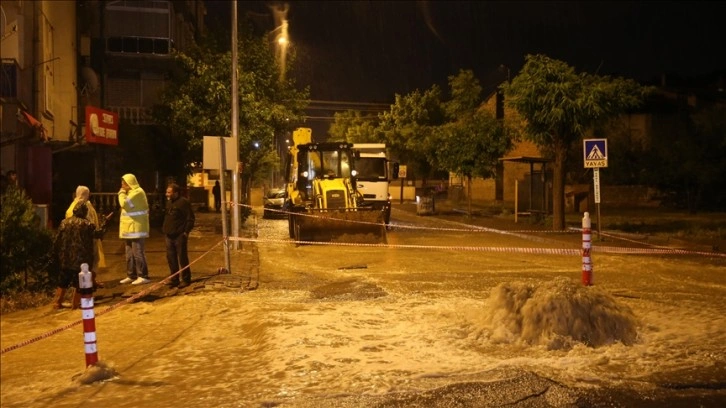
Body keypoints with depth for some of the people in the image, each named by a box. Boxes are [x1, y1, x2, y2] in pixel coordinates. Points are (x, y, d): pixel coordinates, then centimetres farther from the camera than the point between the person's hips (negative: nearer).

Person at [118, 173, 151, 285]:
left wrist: (121, 193, -9)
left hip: (136, 228, -10)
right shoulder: (132, 192, 18)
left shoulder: (137, 192, -15)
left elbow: (124, 203, -21)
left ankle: (143, 276, -6)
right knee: (130, 254, 13)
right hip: (131, 228, 10)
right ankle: (131, 275, 20)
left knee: (138, 252, -10)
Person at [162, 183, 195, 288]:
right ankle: (174, 279, 18)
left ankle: (186, 279, 6)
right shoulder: (169, 202, 17)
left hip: (179, 236, -8)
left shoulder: (183, 202, -11)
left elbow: (190, 218, -13)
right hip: (169, 236, 8)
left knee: (182, 258, -2)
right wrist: (164, 229, 16)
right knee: (171, 258, 10)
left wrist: (186, 232, -15)